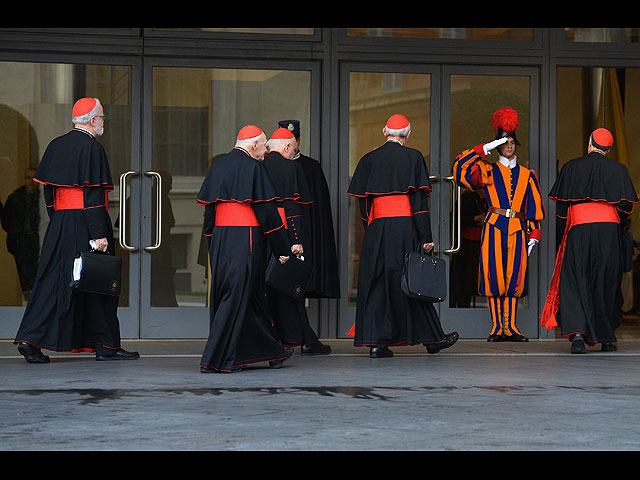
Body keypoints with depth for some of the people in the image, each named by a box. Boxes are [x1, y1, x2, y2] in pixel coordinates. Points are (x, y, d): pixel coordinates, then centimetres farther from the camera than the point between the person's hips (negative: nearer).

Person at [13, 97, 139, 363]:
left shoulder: (56, 146, 10)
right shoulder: (92, 148, -12)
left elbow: (48, 190, 13)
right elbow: (93, 195, -17)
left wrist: (58, 223, 18)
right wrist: (99, 235, -18)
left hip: (59, 224, 7)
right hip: (86, 223, -7)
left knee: (51, 282, 6)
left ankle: (31, 339, -5)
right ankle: (106, 346, 10)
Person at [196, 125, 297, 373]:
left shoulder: (217, 166, 11)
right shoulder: (253, 167, -11)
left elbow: (209, 208, 13)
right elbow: (266, 210, -12)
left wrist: (213, 245, 19)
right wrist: (283, 248, -7)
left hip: (220, 238, 8)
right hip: (246, 238, -8)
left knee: (252, 296, 15)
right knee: (236, 297, -5)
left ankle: (271, 351, 24)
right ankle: (213, 359, -7)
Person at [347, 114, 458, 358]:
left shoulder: (368, 160, 9)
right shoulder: (412, 157, -1)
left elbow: (363, 202, 8)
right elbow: (419, 199, -6)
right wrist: (426, 237, -7)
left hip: (376, 228, 3)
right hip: (404, 225, -2)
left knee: (376, 283, 5)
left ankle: (376, 341, -1)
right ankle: (431, 338, 15)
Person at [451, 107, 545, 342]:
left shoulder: (527, 175, 15)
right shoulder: (488, 171, 7)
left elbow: (534, 207, 15)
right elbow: (460, 166, -6)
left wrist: (534, 235, 8)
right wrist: (485, 149, -7)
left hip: (517, 229, 2)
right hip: (494, 228, -2)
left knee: (514, 276, -2)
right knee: (494, 275, -6)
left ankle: (511, 327, 2)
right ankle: (497, 328, -1)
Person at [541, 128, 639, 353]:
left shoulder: (571, 167, 6)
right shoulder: (618, 169, 5)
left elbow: (561, 204, 5)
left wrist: (567, 226, 20)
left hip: (579, 228, -1)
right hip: (609, 229, 1)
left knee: (575, 283, -2)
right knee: (606, 282, 10)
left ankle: (577, 332, -23)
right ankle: (607, 338, 15)